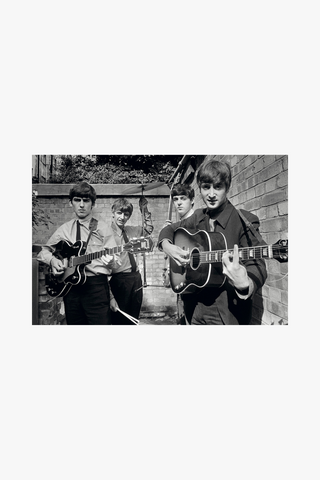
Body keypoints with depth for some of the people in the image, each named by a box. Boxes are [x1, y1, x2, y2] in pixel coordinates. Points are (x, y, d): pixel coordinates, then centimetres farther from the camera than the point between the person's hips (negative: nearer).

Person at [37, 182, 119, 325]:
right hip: (70, 285, 3)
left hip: (96, 285, -3)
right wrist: (52, 259, -4)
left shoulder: (103, 228, 3)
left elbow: (114, 259, 0)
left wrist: (110, 260, -24)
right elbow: (43, 252, 18)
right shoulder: (65, 229, 11)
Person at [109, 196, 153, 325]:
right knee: (118, 319, 2)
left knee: (133, 319, 15)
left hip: (136, 277, 7)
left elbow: (148, 229, 23)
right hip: (119, 279, -6)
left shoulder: (130, 230, 10)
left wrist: (144, 208, 15)